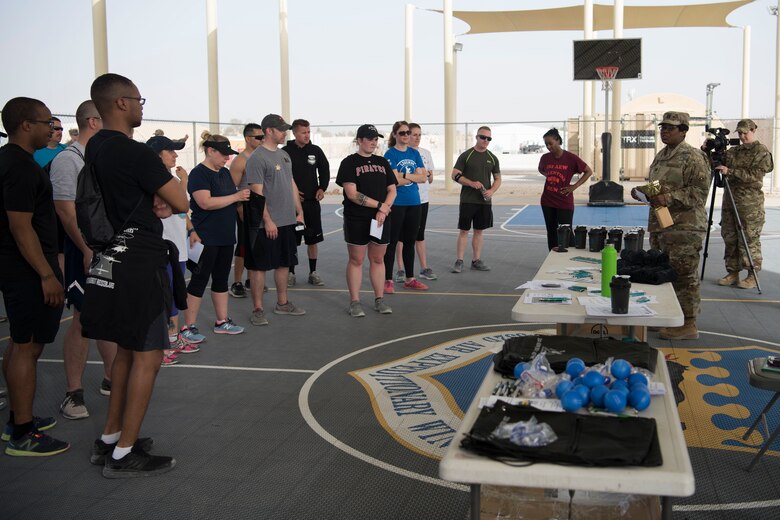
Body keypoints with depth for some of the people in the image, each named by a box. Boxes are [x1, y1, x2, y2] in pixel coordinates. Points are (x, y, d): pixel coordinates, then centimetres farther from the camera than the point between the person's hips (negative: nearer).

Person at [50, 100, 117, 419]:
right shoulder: (68, 159, -11)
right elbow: (66, 211, -17)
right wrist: (88, 251, -20)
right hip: (87, 251, -7)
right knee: (83, 320, -1)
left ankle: (111, 380, 24)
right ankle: (73, 392, 9)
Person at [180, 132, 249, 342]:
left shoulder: (225, 173, 13)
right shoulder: (199, 174, -13)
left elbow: (230, 201, 24)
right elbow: (206, 202, -25)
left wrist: (244, 196, 3)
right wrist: (236, 196, -20)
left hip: (226, 237, 8)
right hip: (206, 238, -8)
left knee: (221, 279, 13)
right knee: (199, 280, -2)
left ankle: (222, 321, 23)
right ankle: (188, 327, 6)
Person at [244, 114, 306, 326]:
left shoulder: (284, 155, 13)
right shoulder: (257, 158, -12)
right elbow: (257, 192, -16)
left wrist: (299, 212, 14)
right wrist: (268, 221, -18)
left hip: (287, 221, 8)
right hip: (266, 224, -8)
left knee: (283, 263, 15)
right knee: (259, 266, 0)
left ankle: (282, 303, 27)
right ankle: (257, 309, 7)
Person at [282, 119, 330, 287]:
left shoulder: (316, 151, 4)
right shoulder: (285, 151, -5)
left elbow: (324, 171, 12)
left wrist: (322, 188, -3)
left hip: (312, 202, 3)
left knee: (313, 239, 8)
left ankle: (313, 272, 18)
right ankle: (291, 273, 15)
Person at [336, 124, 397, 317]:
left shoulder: (382, 162, 13)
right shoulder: (349, 163, -3)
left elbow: (392, 190, 10)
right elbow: (352, 194, -13)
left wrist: (384, 209, -9)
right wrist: (379, 205, -13)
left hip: (381, 219, 5)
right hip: (356, 220, -4)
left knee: (378, 259, 9)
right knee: (356, 260, 1)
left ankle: (379, 299, 17)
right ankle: (355, 302, 7)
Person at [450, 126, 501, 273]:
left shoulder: (492, 158, 10)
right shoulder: (466, 155, -2)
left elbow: (498, 179, 14)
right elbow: (455, 175, -5)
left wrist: (492, 191, -7)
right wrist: (471, 183, -19)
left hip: (485, 201, 4)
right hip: (467, 200, -4)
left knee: (479, 230, 9)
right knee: (464, 230, -3)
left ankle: (476, 261, 16)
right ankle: (459, 261, 2)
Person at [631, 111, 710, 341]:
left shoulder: (693, 157, -10)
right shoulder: (660, 156, 18)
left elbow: (700, 191, -16)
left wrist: (670, 198, -24)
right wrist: (642, 191, 9)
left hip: (684, 227, -9)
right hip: (659, 225, 9)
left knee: (683, 275, -6)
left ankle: (688, 324, 0)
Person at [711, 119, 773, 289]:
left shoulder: (762, 152, -3)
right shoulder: (733, 151, 15)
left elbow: (754, 175, -15)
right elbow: (715, 164, 13)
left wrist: (730, 171, -22)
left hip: (750, 203, -6)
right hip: (730, 199, 6)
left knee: (749, 239, -4)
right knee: (729, 237, 8)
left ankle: (752, 276, 4)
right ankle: (733, 273, 17)